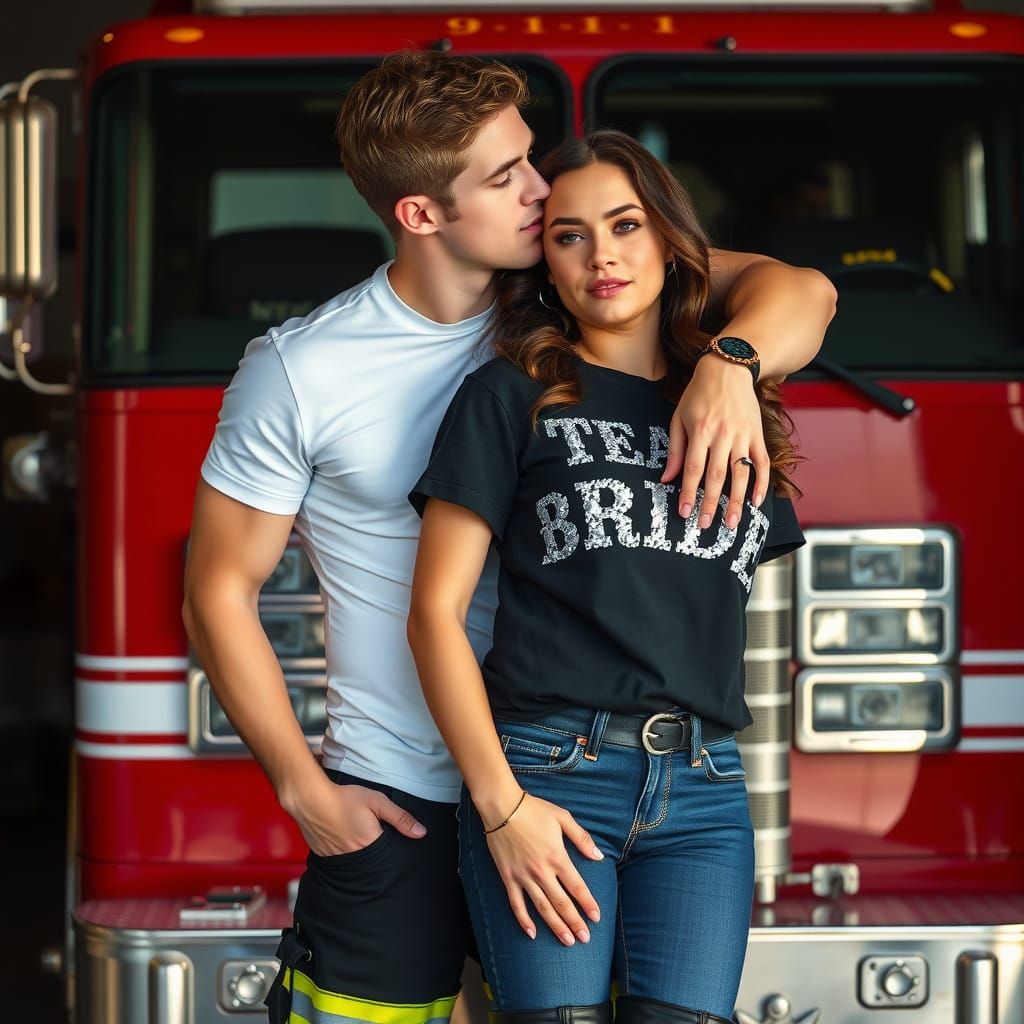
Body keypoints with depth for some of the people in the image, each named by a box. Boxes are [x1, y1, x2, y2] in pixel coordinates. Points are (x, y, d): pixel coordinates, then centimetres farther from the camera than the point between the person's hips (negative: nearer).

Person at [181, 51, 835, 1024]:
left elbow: (799, 293, -4)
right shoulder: (298, 373, -9)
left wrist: (729, 360, -26)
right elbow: (220, 591, -2)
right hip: (396, 808, -3)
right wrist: (305, 791, -4)